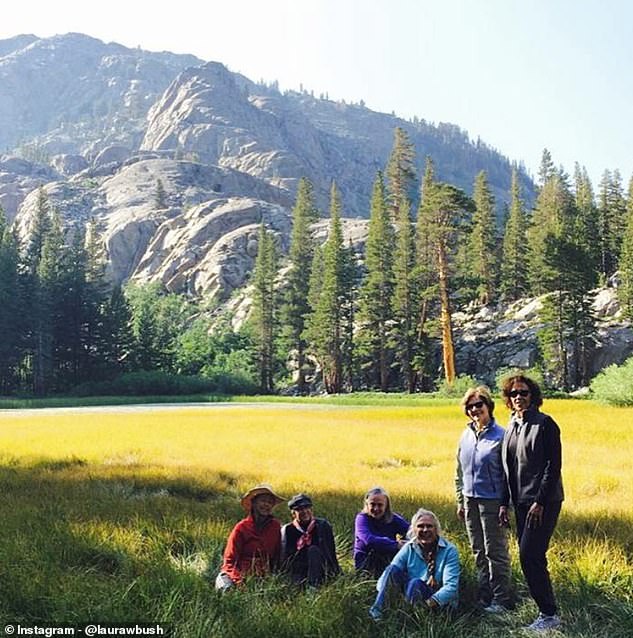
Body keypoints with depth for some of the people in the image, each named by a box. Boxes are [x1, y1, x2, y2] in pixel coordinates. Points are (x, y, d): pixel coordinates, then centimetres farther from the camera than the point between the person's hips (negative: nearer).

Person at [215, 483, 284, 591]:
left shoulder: (275, 526, 5)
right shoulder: (241, 528, -3)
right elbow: (229, 560, -4)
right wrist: (238, 581, -19)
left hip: (264, 578, 3)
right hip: (241, 575, -3)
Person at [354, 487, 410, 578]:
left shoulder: (393, 519, -4)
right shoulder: (362, 518, -14)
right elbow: (369, 540, -32)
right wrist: (395, 545, -37)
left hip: (388, 561, 3)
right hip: (364, 561, -3)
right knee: (377, 547, -34)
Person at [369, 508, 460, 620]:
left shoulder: (449, 550, -12)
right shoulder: (409, 548, -1)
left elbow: (451, 586, -21)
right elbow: (390, 572, -8)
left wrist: (431, 602, -38)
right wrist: (381, 592, -30)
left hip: (441, 601, -4)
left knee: (415, 583, -35)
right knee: (393, 568, -21)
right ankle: (377, 608, -24)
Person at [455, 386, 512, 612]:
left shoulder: (500, 436, -10)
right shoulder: (466, 436, 9)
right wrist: (460, 501, 15)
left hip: (492, 500, -7)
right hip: (470, 500, 7)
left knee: (496, 552, 1)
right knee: (479, 552, 14)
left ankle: (501, 599, 12)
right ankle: (484, 596, 25)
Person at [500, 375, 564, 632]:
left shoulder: (545, 424, -10)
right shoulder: (511, 426, 12)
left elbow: (554, 466, -14)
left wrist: (540, 502, -18)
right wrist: (504, 503, 14)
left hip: (544, 502, -8)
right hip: (521, 502, 8)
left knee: (530, 556, -10)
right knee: (530, 558, 10)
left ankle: (549, 615, 2)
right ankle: (546, 610, 21)